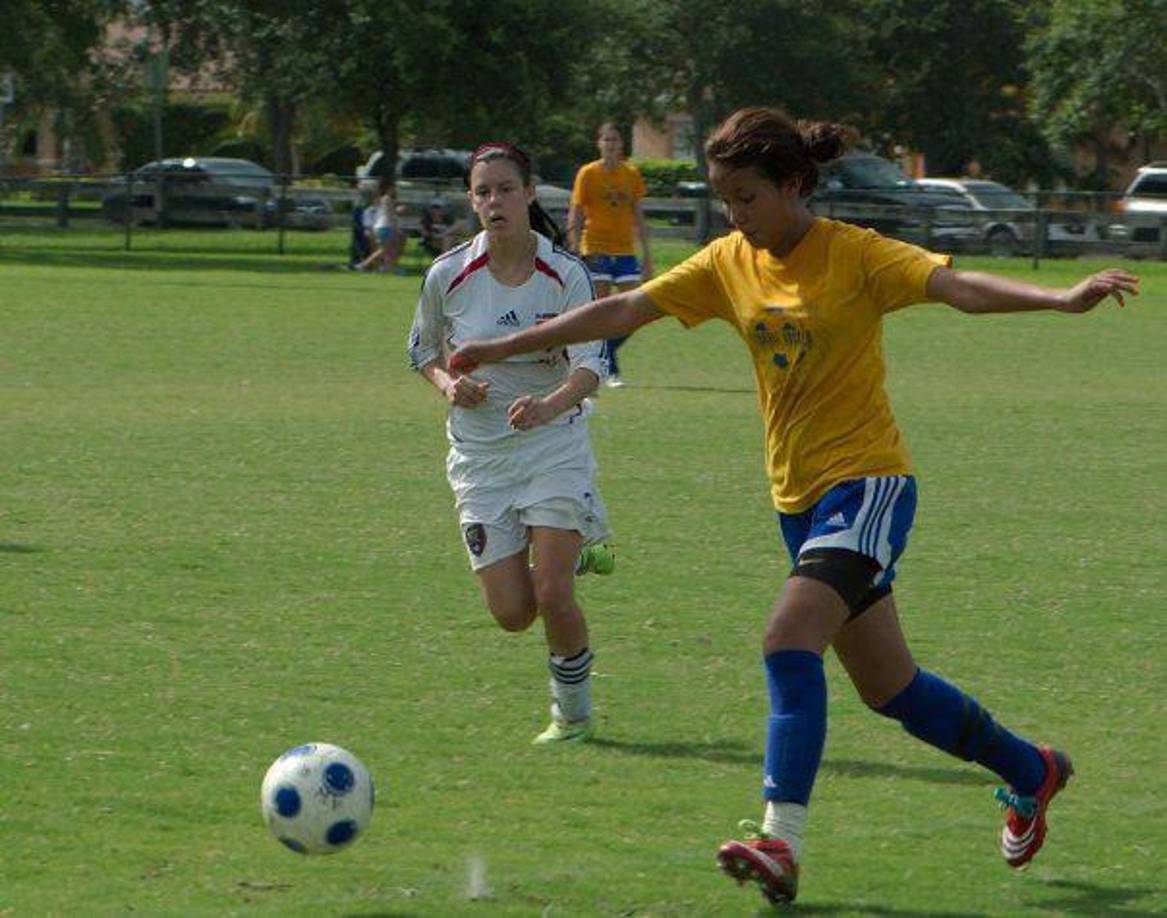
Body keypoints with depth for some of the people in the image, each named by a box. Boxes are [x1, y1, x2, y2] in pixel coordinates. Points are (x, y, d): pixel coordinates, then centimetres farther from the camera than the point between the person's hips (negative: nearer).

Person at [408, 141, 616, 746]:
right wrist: (449, 385, -10)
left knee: (552, 595, -14)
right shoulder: (447, 276, -5)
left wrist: (550, 405, -40)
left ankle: (573, 712, 12)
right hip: (480, 454, 2)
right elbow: (424, 350, 12)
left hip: (555, 444, -2)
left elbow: (589, 367, -20)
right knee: (511, 613, -3)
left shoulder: (565, 274, -11)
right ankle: (574, 555, 31)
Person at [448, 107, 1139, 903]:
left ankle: (782, 843, -27)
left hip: (866, 482, -7)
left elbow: (957, 285, -23)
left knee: (790, 643, -24)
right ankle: (1029, 769, 33)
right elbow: (624, 311, 8)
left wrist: (1063, 299, -39)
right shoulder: (730, 263, 5)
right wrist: (506, 347, 7)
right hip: (799, 496, 7)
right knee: (887, 687, 12)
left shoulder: (854, 255, -12)